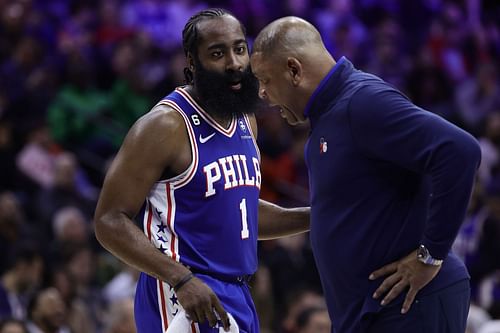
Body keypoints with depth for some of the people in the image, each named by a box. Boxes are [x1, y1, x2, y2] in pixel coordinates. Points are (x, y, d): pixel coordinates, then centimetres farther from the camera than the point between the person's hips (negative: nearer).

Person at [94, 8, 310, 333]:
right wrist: (182, 280, -26)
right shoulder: (166, 126, -13)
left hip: (237, 297, 8)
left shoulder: (246, 121, 12)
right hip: (186, 297, -8)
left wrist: (313, 217, 11)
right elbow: (110, 221, -17)